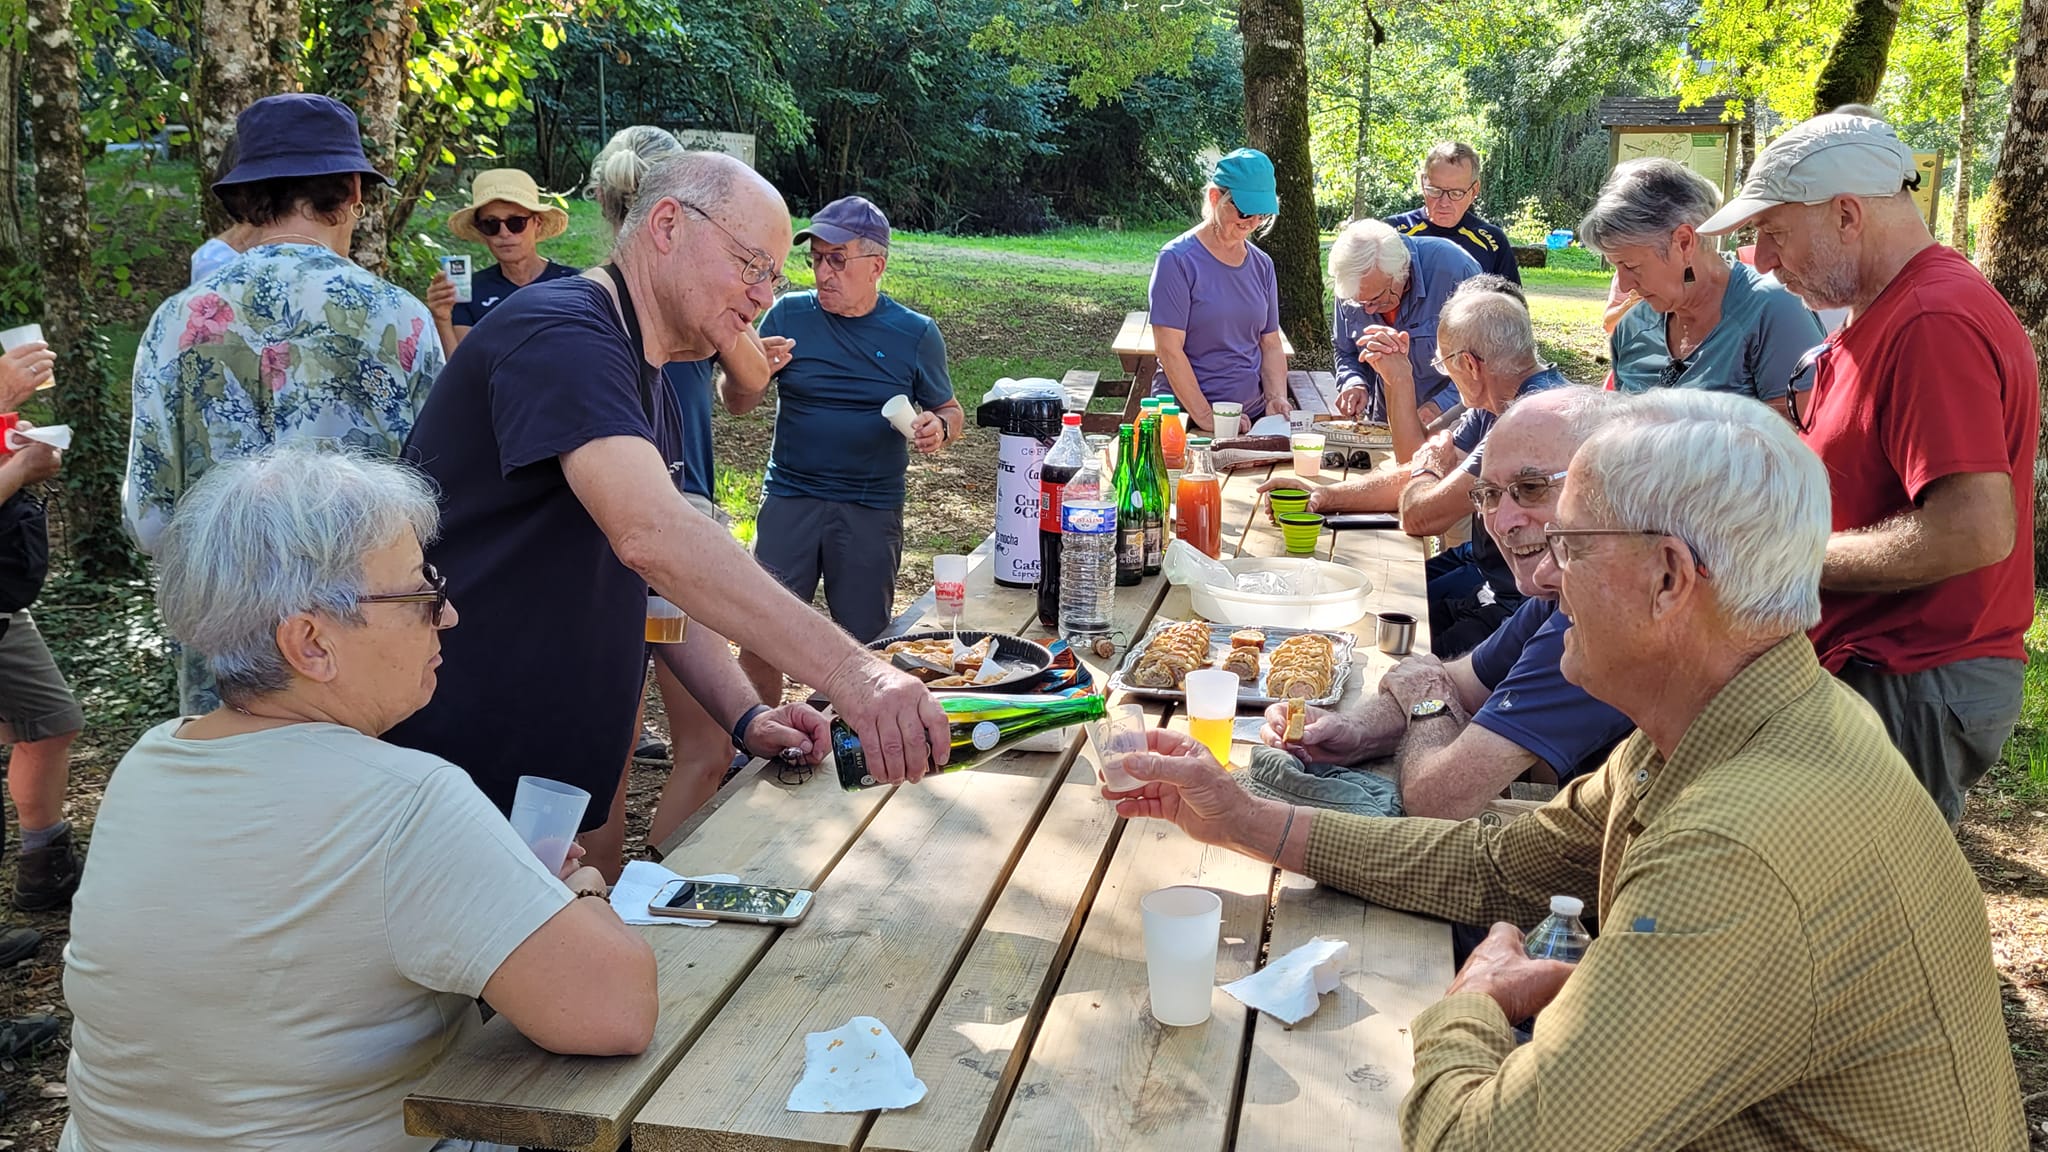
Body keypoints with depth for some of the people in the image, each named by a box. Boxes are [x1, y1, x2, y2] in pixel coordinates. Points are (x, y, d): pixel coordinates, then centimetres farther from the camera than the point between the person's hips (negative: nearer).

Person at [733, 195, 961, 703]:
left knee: (865, 646, 7)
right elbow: (738, 405, 4)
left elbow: (950, 410, 11)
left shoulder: (915, 333, 1)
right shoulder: (788, 315, 2)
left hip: (872, 511, 0)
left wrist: (940, 427, -13)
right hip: (789, 500, 0)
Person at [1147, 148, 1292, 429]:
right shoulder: (1177, 259, -6)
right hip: (1185, 419, -5)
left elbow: (1271, 344, 17)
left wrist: (1277, 397, -2)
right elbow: (1169, 350, -10)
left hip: (1252, 415, 5)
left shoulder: (1261, 265, 13)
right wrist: (1206, 418, -15)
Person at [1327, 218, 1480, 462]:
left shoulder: (1453, 269, -18)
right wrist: (1355, 383, -6)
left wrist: (1442, 405, -22)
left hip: (1449, 426, -3)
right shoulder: (1351, 285, -3)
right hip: (1383, 425, 3)